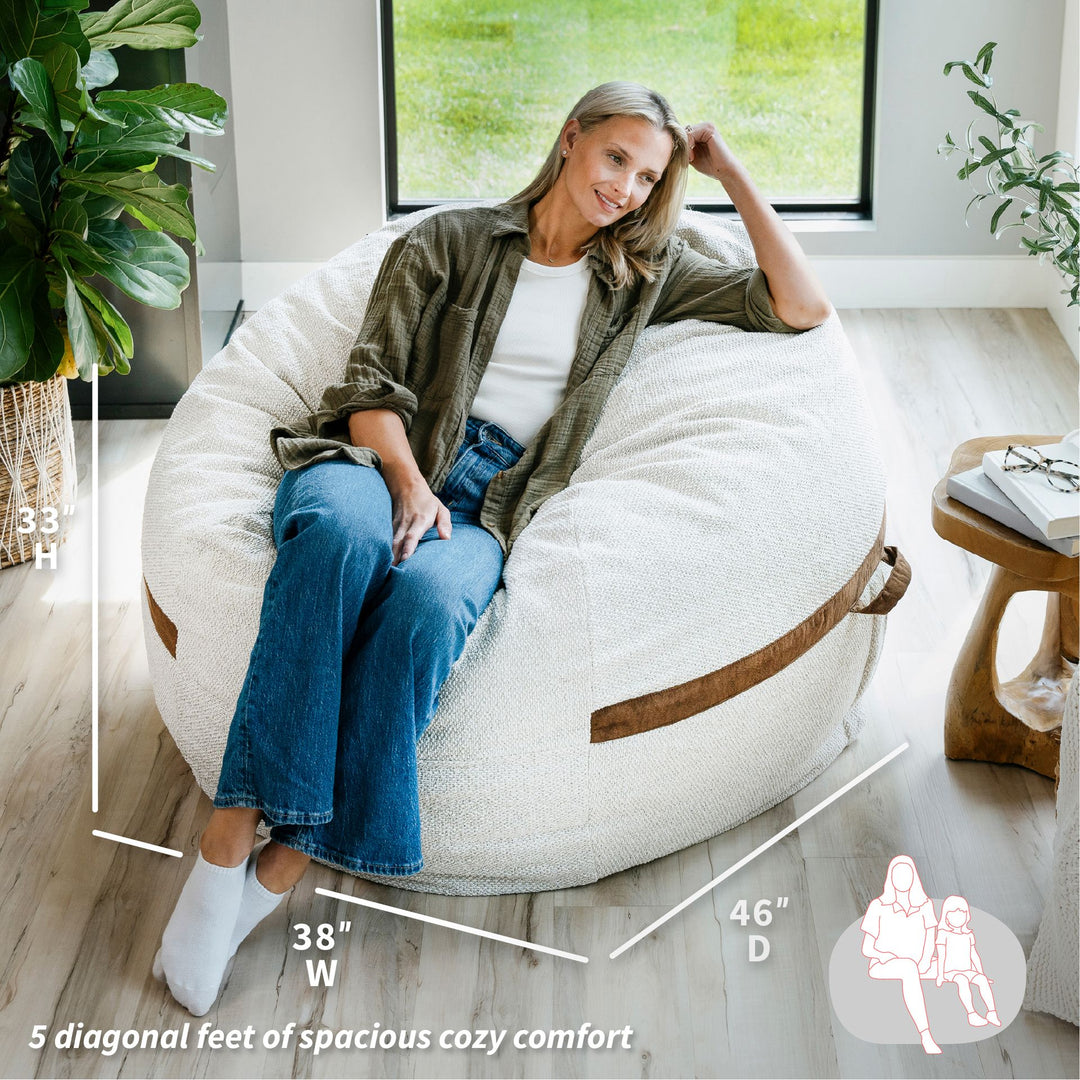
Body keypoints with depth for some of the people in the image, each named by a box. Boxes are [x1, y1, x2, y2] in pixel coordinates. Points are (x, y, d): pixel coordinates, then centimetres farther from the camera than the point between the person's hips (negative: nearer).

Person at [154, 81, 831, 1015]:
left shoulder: (641, 273, 21)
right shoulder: (451, 240, 13)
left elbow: (801, 307, 16)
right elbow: (373, 380, 4)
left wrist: (731, 171, 15)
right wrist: (408, 480, -15)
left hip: (486, 502, 1)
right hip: (378, 455, -1)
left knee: (426, 597, -38)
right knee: (344, 534, -41)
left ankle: (284, 865, -36)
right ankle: (229, 836, -41)